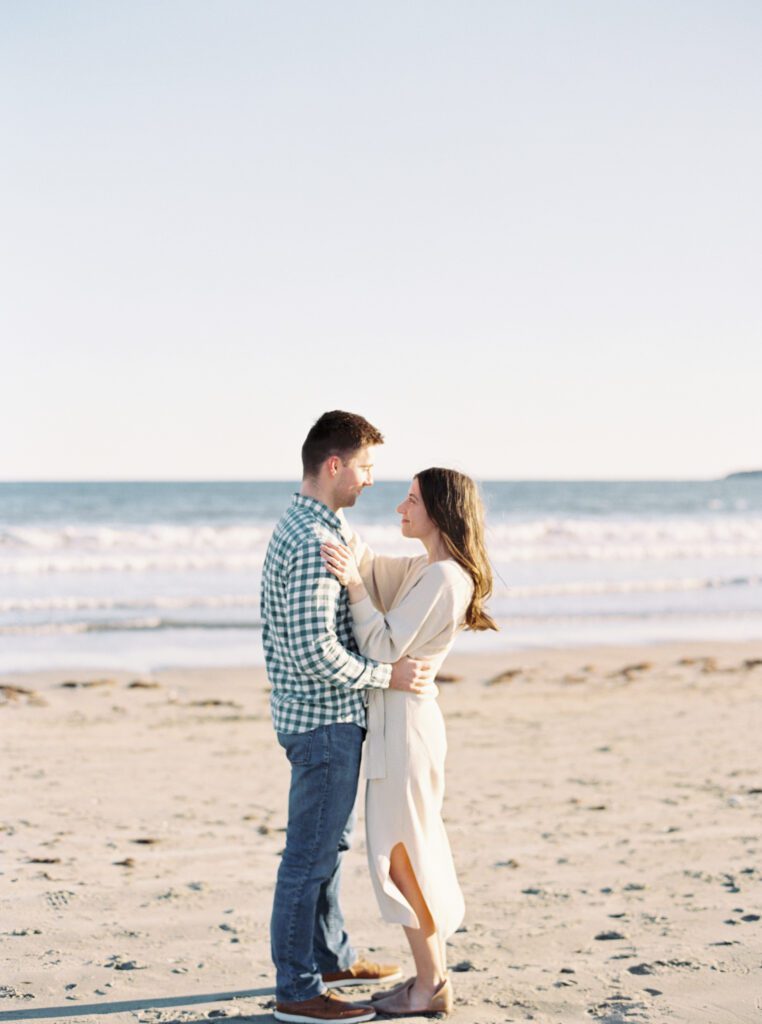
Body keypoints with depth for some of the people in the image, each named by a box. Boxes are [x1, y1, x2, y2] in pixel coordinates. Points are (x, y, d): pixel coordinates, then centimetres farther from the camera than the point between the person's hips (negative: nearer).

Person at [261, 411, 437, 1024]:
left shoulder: (298, 526, 12)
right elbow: (316, 651, -26)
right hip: (325, 719, -11)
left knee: (329, 843, 21)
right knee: (310, 853, -3)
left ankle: (332, 958, 34)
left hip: (329, 717, 11)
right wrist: (387, 676, -17)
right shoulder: (316, 541, -21)